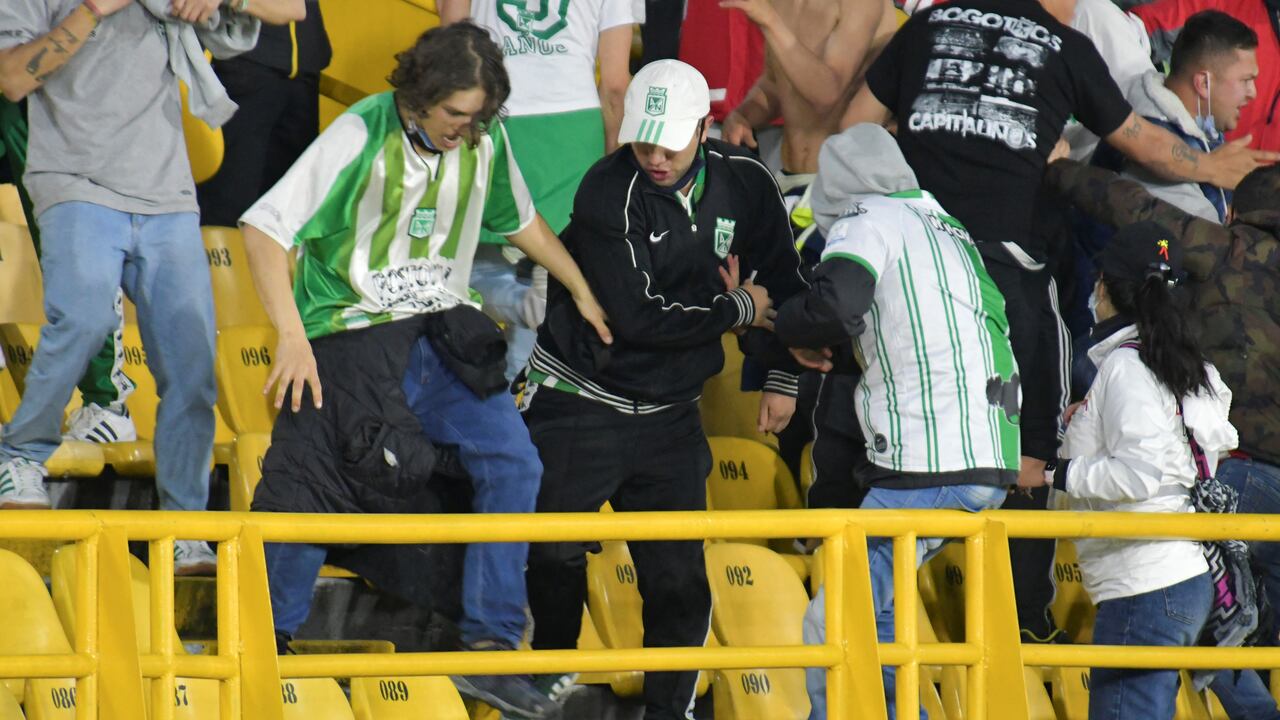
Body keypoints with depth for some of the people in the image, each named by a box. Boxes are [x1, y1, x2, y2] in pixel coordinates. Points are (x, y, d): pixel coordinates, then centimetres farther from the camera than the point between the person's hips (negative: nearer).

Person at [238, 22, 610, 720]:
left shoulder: (487, 140, 0)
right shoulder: (361, 136, -16)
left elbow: (521, 222, 21)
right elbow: (263, 228, -17)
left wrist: (583, 293, 24)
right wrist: (292, 335, -23)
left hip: (440, 335, 5)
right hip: (349, 335, -5)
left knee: (512, 464, -9)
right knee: (308, 491, -9)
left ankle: (489, 652, -3)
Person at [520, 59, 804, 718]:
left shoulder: (742, 184, -3)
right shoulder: (608, 193, -19)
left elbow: (781, 279, 14)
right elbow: (637, 316, -25)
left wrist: (782, 376, 11)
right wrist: (736, 310, -14)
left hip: (669, 416, 3)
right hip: (580, 406, -3)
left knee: (679, 577, -1)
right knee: (554, 559, 1)